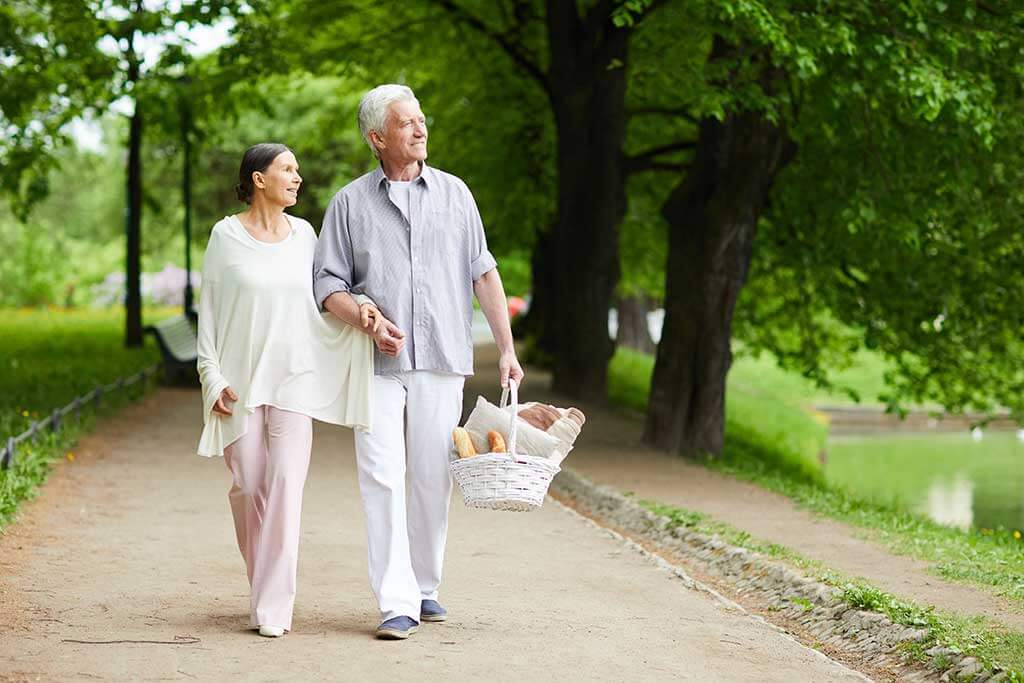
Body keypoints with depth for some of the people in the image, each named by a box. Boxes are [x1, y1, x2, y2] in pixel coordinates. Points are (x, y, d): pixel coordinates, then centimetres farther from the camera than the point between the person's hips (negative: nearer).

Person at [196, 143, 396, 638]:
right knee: (248, 488, 2)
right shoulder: (226, 236, 0)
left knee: (286, 483, -10)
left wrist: (357, 307, -5)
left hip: (294, 378, 1)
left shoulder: (304, 234, 9)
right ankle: (266, 590, 21)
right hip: (240, 381, -1)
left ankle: (273, 607, -10)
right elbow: (208, 311, 2)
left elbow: (319, 296, 15)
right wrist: (213, 378, -4)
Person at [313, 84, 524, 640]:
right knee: (382, 478, -9)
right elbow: (328, 283, 6)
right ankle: (396, 602, -10)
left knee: (432, 479, 4)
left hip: (442, 362, 2)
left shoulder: (453, 193, 10)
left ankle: (425, 586, 19)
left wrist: (507, 348, 3)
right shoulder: (350, 203, 6)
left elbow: (483, 274, 9)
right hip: (377, 364, -1)